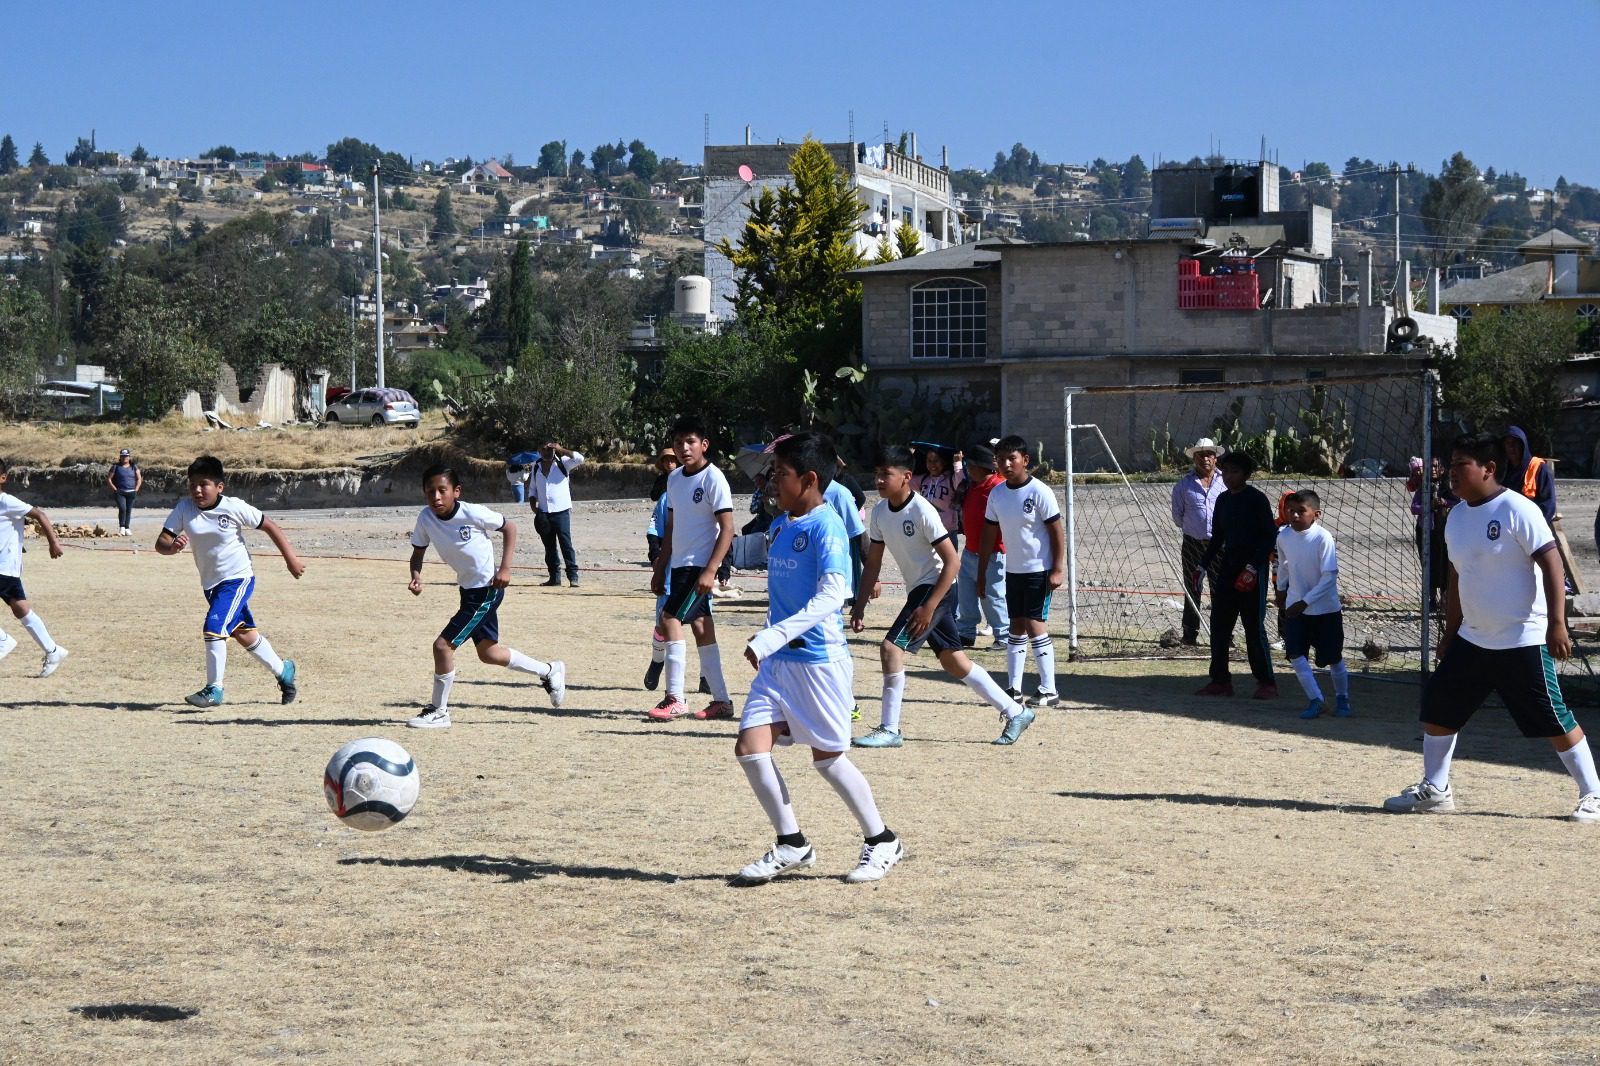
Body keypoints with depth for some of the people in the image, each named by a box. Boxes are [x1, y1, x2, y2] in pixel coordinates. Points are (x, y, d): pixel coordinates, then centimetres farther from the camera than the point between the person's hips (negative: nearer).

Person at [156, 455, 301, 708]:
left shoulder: (234, 507, -19)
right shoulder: (184, 508, -11)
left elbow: (269, 526, -7)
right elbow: (160, 543, -16)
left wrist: (290, 558, -4)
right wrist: (172, 546, -40)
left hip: (238, 578, -6)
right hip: (210, 583, 6)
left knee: (214, 627, -22)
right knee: (243, 634, 19)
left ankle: (214, 689, -12)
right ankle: (282, 670, 40)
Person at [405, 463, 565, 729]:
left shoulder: (472, 513, -24)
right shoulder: (425, 518, -10)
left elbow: (509, 528, -9)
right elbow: (418, 552, 3)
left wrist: (505, 568, -15)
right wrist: (416, 575, -18)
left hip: (487, 589, -7)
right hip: (468, 589, 7)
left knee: (443, 645, -12)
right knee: (488, 653, 20)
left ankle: (438, 711, 4)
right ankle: (549, 672, 38)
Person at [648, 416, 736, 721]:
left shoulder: (713, 479, -12)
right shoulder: (675, 479, 12)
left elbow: (727, 529, -16)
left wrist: (710, 571, -22)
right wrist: (660, 569, 18)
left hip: (699, 565, -8)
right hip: (679, 564, 8)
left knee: (669, 619, -13)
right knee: (700, 625, 9)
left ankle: (674, 699, -9)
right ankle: (721, 700, 13)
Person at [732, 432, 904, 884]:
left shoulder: (826, 527, -15)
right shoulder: (780, 526, 12)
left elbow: (831, 595, -25)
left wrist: (773, 636, -32)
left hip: (819, 659, -8)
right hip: (778, 661, 8)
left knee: (827, 757, 2)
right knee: (749, 747, -3)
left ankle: (882, 841, 20)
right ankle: (791, 845, 11)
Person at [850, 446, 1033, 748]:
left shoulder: (921, 511, -20)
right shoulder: (880, 512, 3)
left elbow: (952, 562, -20)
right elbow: (873, 563, 11)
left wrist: (929, 607, -24)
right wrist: (860, 605, 4)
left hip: (936, 589, -8)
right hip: (918, 591, 8)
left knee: (891, 647, -18)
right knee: (953, 661, 12)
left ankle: (890, 729, -10)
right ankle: (1015, 712, 23)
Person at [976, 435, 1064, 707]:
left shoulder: (1039, 492, -13)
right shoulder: (996, 494, 4)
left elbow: (1057, 532, -12)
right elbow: (989, 534, 11)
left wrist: (1058, 569, -16)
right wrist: (981, 573, 10)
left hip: (1039, 570, -6)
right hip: (1013, 570, 6)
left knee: (1034, 623, -10)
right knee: (1016, 626, 8)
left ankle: (1049, 690, -5)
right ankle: (1014, 689, 12)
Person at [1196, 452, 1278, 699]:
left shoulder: (1257, 499, -8)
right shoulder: (1223, 500, 12)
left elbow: (1270, 536, -11)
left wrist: (1253, 567, -19)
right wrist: (1203, 566, 10)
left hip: (1253, 569, -7)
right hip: (1227, 567, 7)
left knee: (1254, 627, -7)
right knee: (1219, 624, 5)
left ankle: (1267, 684, -1)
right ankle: (1220, 681, 11)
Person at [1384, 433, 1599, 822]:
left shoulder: (1517, 509, -14)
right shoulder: (1457, 516, 9)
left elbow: (1551, 563, -18)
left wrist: (1556, 623, -24)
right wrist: (1450, 633, 20)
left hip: (1523, 641, -8)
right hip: (1472, 639, 8)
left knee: (1553, 718, -5)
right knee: (1437, 704, 8)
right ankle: (1434, 790, 20)